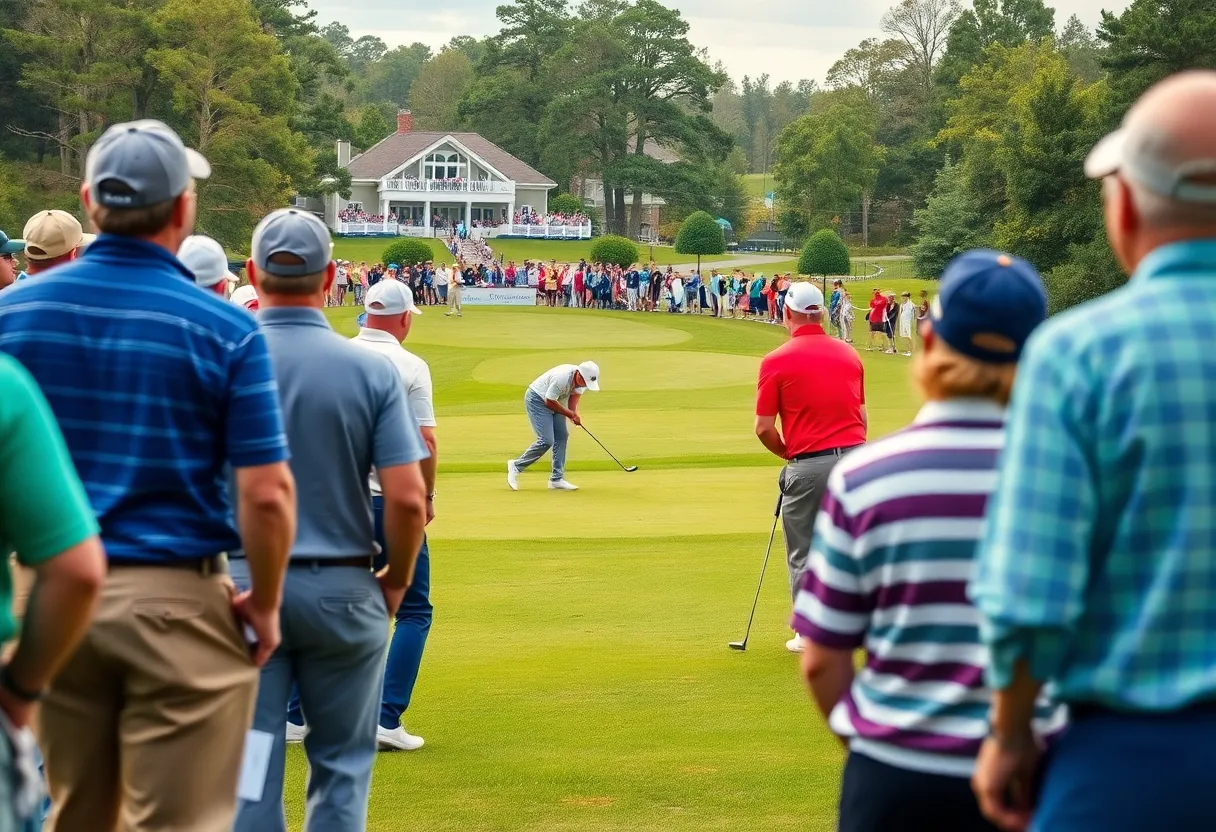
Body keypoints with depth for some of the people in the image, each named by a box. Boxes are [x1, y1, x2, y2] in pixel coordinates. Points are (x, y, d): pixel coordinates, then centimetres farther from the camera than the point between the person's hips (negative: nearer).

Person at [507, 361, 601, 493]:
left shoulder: (582, 379, -10)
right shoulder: (562, 378, -35)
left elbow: (574, 397, -1)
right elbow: (549, 402, -25)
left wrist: (574, 414, -20)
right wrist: (570, 414, -16)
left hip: (553, 402, 9)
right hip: (537, 399, -9)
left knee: (561, 436, 1)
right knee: (546, 441, -15)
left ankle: (557, 479, 5)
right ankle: (516, 466, 2)